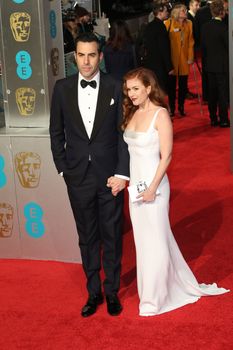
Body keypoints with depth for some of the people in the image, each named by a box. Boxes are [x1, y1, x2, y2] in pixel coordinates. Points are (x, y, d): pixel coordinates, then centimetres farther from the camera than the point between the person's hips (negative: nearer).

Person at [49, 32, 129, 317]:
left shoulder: (115, 88, -5)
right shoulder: (62, 88, 0)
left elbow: (123, 134, -3)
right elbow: (56, 133, 7)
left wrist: (122, 174, -9)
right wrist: (63, 169, 1)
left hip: (110, 176, -1)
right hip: (78, 177, 2)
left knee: (112, 237, 10)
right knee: (87, 238, 12)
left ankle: (112, 291, 26)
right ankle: (93, 292, 26)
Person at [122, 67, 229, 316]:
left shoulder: (160, 114, -12)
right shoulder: (132, 113, 8)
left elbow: (166, 156, -15)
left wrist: (152, 188, -18)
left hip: (153, 183, -8)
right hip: (134, 183, 8)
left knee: (154, 240, 2)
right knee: (143, 239, 13)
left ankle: (153, 299, 16)